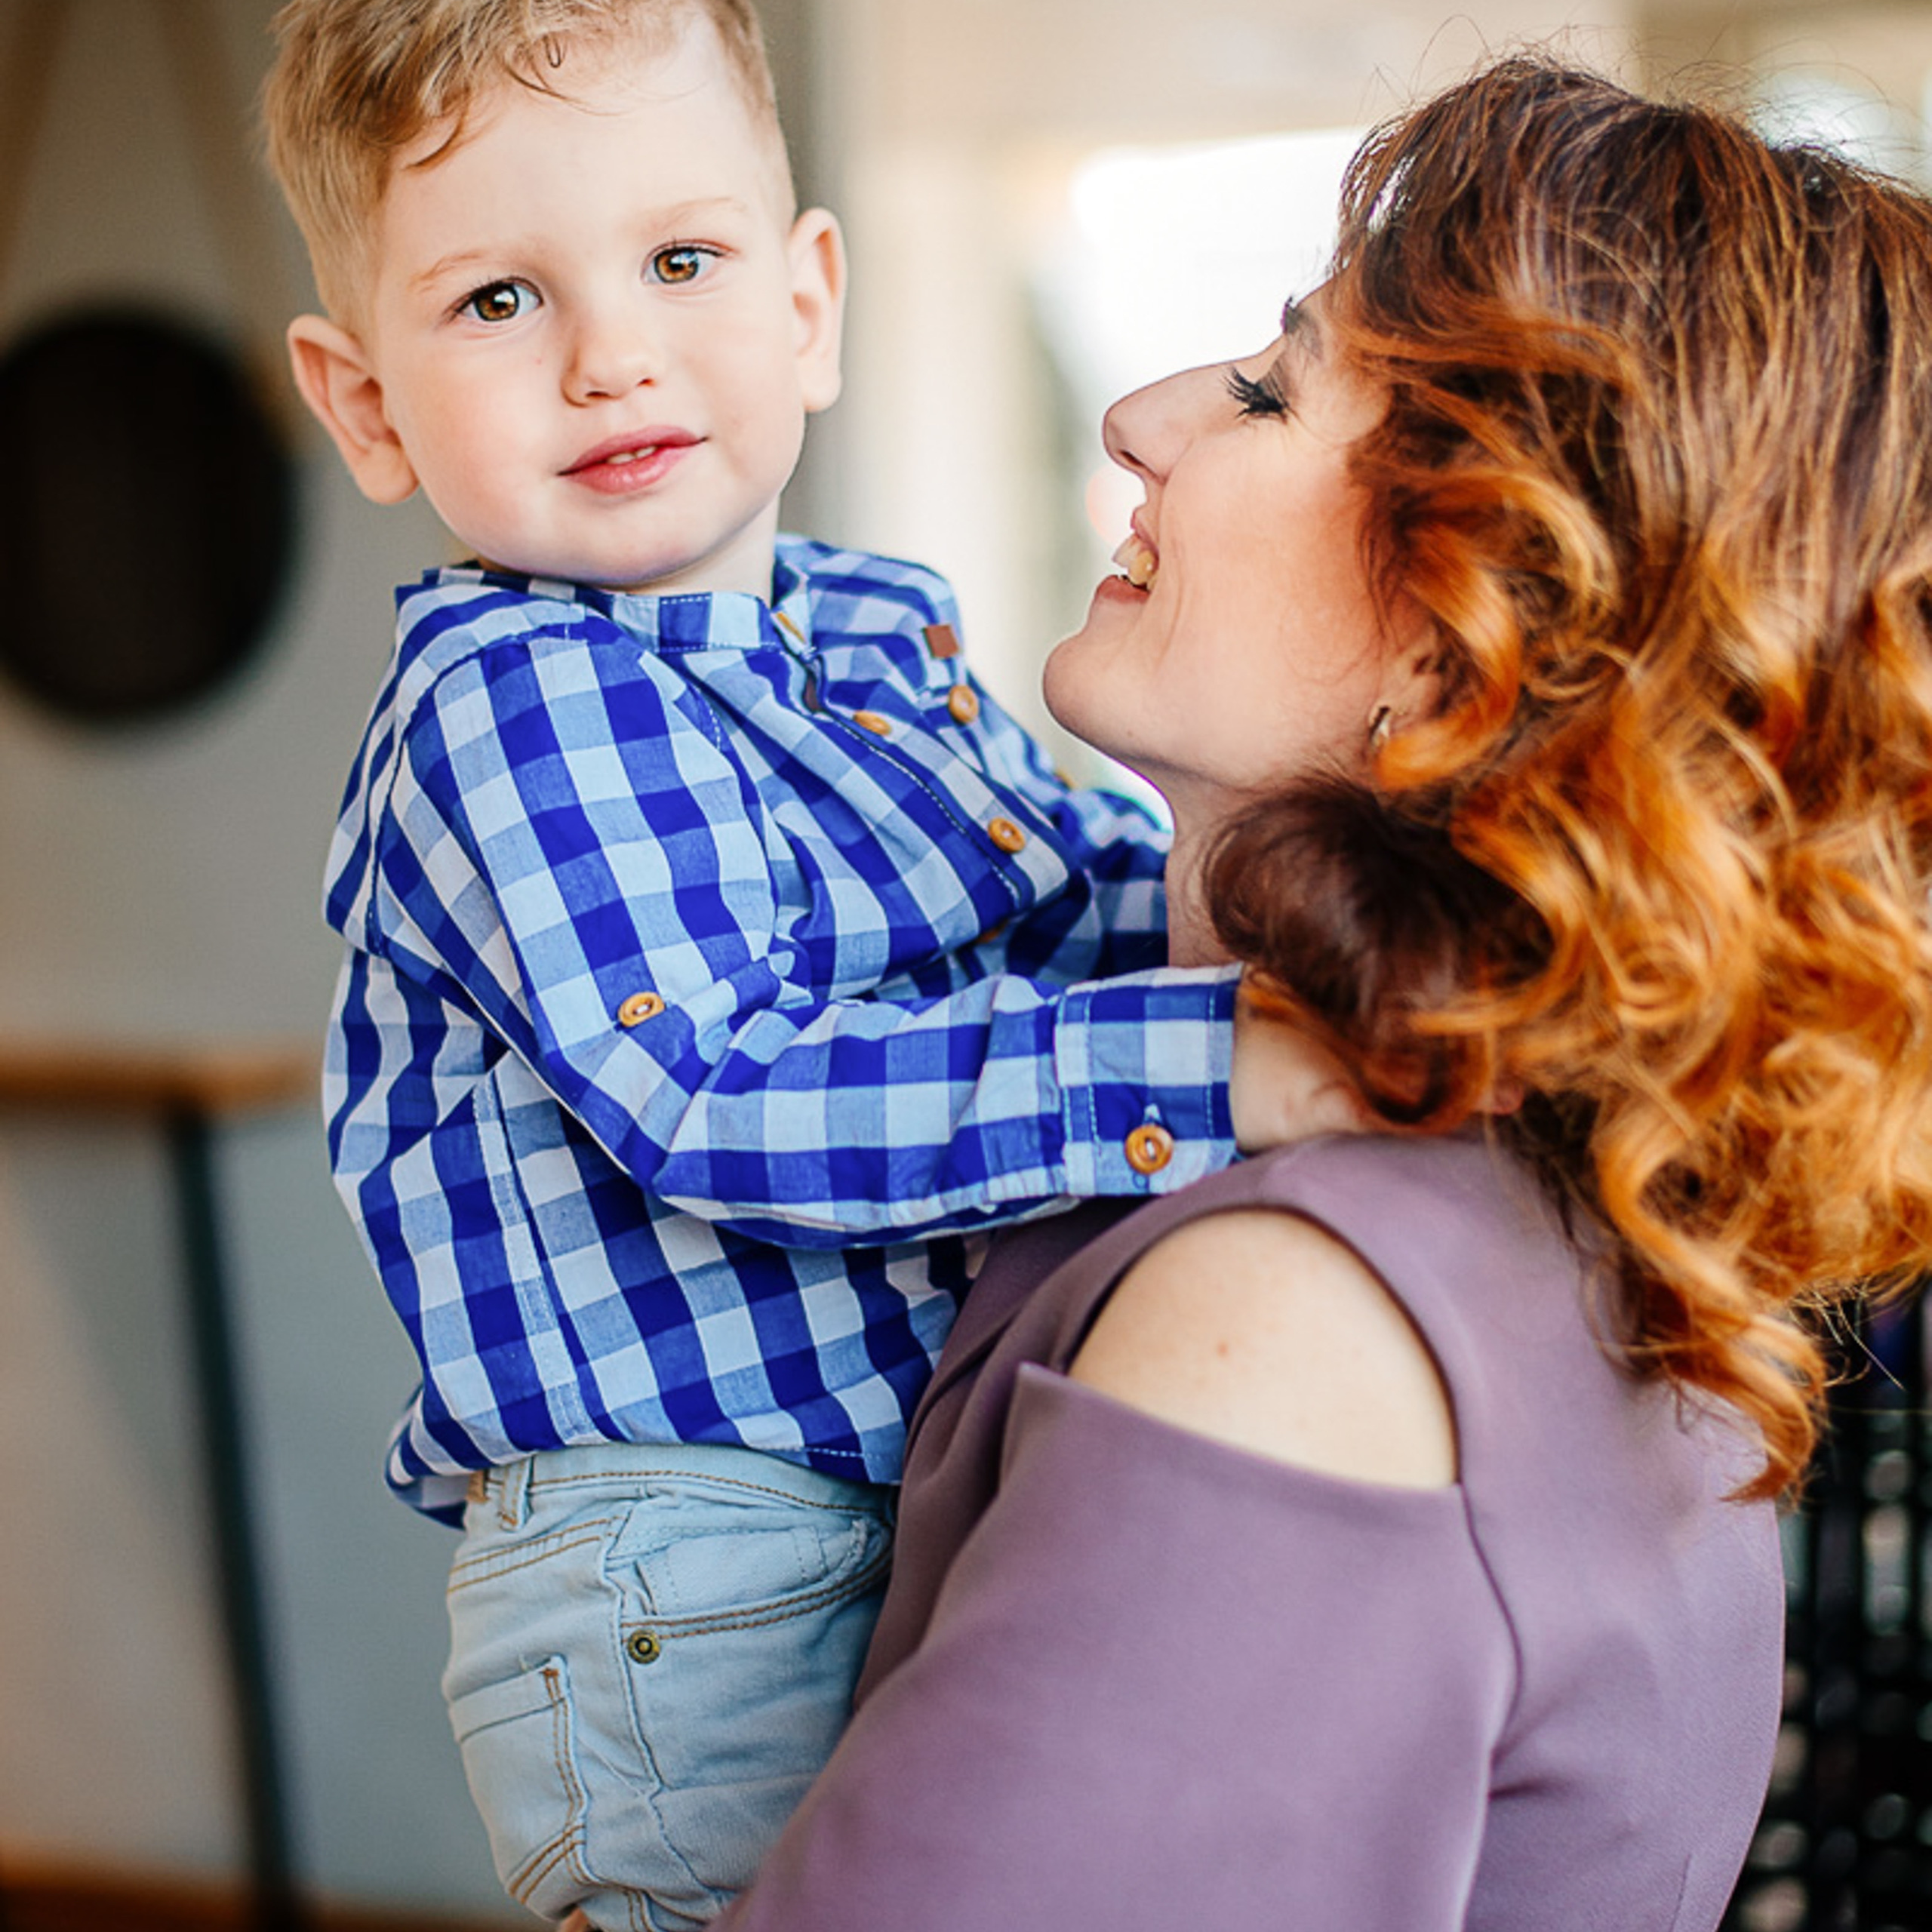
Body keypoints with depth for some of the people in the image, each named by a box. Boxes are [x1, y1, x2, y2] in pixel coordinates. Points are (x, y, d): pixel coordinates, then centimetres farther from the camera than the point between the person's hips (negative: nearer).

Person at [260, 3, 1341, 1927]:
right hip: (674, 1593, -8)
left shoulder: (885, 633, 10)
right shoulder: (508, 704, -16)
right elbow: (717, 1098, -27)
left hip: (936, 1516, 9)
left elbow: (1070, 887, 19)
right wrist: (1219, 1066, -32)